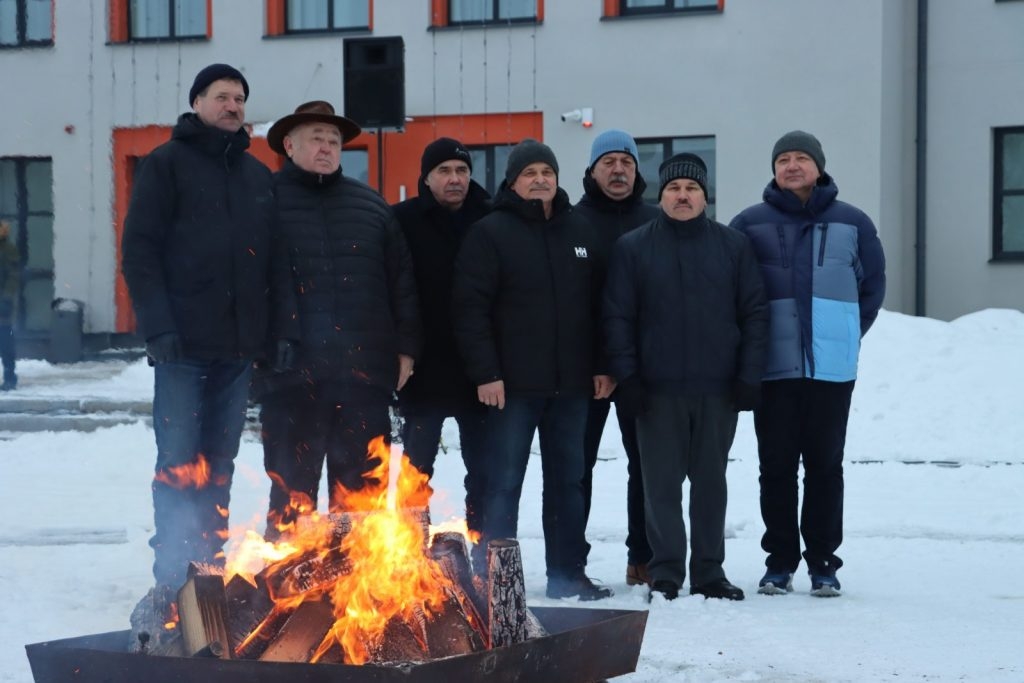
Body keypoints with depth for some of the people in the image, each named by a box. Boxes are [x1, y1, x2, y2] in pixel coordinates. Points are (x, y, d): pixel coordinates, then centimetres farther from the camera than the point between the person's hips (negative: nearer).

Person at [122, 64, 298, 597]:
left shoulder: (258, 176, 16)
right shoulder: (167, 164, 1)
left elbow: (276, 261, 15)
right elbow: (139, 250, -6)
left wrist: (283, 328, 3)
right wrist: (158, 328, -15)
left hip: (237, 346, 5)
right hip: (184, 345, -5)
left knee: (218, 466, 8)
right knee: (179, 465, -6)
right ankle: (172, 578, -3)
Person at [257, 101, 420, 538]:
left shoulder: (370, 205, 14)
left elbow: (401, 280, 16)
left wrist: (406, 346, 11)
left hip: (364, 370, 3)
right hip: (292, 370, -3)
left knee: (358, 487, 8)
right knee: (292, 488, 1)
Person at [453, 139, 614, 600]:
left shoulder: (579, 232, 12)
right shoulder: (490, 232, -4)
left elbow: (597, 303, 16)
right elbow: (471, 307, -10)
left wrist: (602, 366, 8)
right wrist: (485, 373, -16)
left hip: (571, 382, 5)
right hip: (513, 383, -5)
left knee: (568, 480, 10)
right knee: (503, 483, -1)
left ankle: (567, 574, 17)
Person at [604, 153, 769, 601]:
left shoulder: (734, 246, 7)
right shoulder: (633, 248, 4)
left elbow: (755, 313, 6)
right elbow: (617, 317, 1)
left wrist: (748, 377, -2)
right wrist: (626, 379, -7)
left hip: (718, 390, 1)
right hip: (658, 391, -1)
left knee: (711, 482, 7)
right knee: (662, 485, 0)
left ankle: (709, 573, 14)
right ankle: (665, 574, 5)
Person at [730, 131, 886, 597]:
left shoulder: (852, 223, 6)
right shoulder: (750, 224, 4)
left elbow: (872, 286, 14)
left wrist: (846, 335, 8)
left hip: (832, 367, 0)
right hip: (773, 368, 0)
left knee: (825, 465, 4)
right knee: (776, 466, 3)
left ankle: (823, 562, 11)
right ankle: (779, 562, 12)